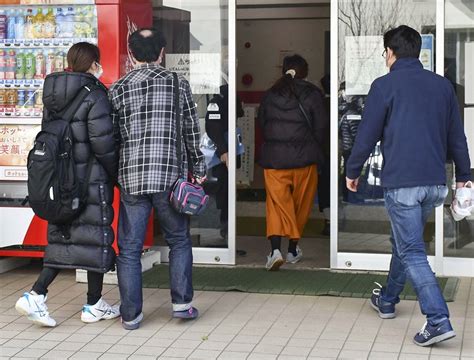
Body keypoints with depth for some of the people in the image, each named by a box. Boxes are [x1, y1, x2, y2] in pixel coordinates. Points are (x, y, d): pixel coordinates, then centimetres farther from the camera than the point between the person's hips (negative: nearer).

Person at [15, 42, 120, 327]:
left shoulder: (52, 98, 9)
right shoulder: (95, 96, -14)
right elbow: (103, 144, -17)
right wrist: (117, 176, -5)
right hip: (92, 181, -7)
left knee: (62, 238, 14)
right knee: (95, 237, 5)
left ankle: (36, 295, 1)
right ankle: (95, 305, 16)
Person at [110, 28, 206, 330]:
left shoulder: (118, 89, 3)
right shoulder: (178, 83, 2)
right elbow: (192, 131, 5)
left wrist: (116, 175, 14)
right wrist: (198, 169, 15)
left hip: (131, 178, 1)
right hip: (170, 177, 0)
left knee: (129, 248, 7)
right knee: (179, 241, 16)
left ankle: (131, 314, 10)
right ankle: (182, 302, 14)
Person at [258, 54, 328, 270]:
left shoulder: (270, 95, 5)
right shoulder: (312, 94, -3)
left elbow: (261, 123, 11)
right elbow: (320, 125, -3)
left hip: (273, 157, 1)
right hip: (303, 156, -1)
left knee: (276, 202, 1)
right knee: (301, 203, 13)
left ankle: (275, 248, -18)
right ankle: (293, 249, 21)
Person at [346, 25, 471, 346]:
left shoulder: (385, 86, -6)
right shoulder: (442, 85, 10)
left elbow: (367, 134, -4)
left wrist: (353, 171, 9)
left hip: (401, 182, -6)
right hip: (435, 182, 6)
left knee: (412, 252, -4)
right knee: (404, 241, 23)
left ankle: (439, 321, -15)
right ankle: (388, 300, 38)